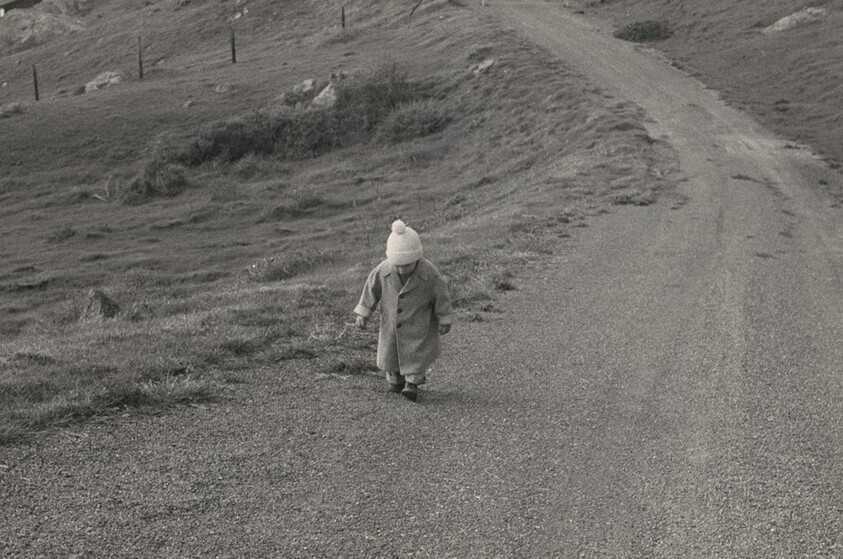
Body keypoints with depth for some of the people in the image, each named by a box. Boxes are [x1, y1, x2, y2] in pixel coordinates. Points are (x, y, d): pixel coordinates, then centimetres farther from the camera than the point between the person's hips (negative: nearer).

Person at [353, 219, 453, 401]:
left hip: (418, 324, -3)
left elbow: (441, 295, -11)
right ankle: (395, 380, 34)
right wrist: (362, 313, -4)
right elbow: (371, 289, -5)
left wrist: (444, 320, -3)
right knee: (390, 351, 13)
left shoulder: (429, 273, -24)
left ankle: (412, 383, 13)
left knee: (416, 352, -4)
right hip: (391, 323, 3)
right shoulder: (383, 270, -19)